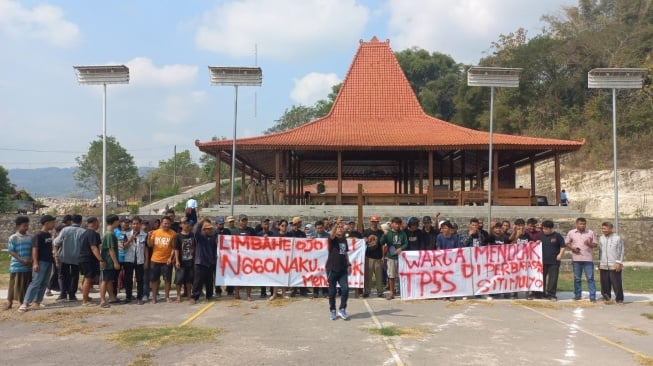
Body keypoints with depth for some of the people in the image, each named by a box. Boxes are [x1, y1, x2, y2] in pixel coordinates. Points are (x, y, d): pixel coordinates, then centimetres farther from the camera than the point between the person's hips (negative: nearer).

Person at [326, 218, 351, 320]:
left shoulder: (344, 240, 11)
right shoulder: (333, 239, -6)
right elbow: (332, 235, -31)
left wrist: (349, 264, 12)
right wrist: (336, 224, -47)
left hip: (343, 269, 4)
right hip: (332, 269, -4)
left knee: (345, 289, -6)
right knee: (332, 291, 4)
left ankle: (342, 309, 9)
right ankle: (332, 311, 18)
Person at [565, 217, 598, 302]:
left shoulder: (591, 233, 2)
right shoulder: (571, 233, 5)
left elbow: (595, 244, 5)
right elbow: (567, 243, 11)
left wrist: (589, 244, -16)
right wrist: (572, 248, -8)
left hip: (588, 259, -1)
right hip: (576, 258, 1)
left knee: (590, 278, -3)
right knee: (577, 278, 8)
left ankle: (592, 297, -1)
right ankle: (577, 295, 18)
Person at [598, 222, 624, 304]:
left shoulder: (617, 238, -3)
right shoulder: (601, 238, 11)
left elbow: (621, 251, -4)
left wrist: (618, 262, -11)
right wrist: (599, 263, 16)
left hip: (614, 265, -4)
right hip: (603, 265, 4)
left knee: (617, 283, -1)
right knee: (605, 283, 7)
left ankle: (619, 299, 8)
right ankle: (606, 298, 18)